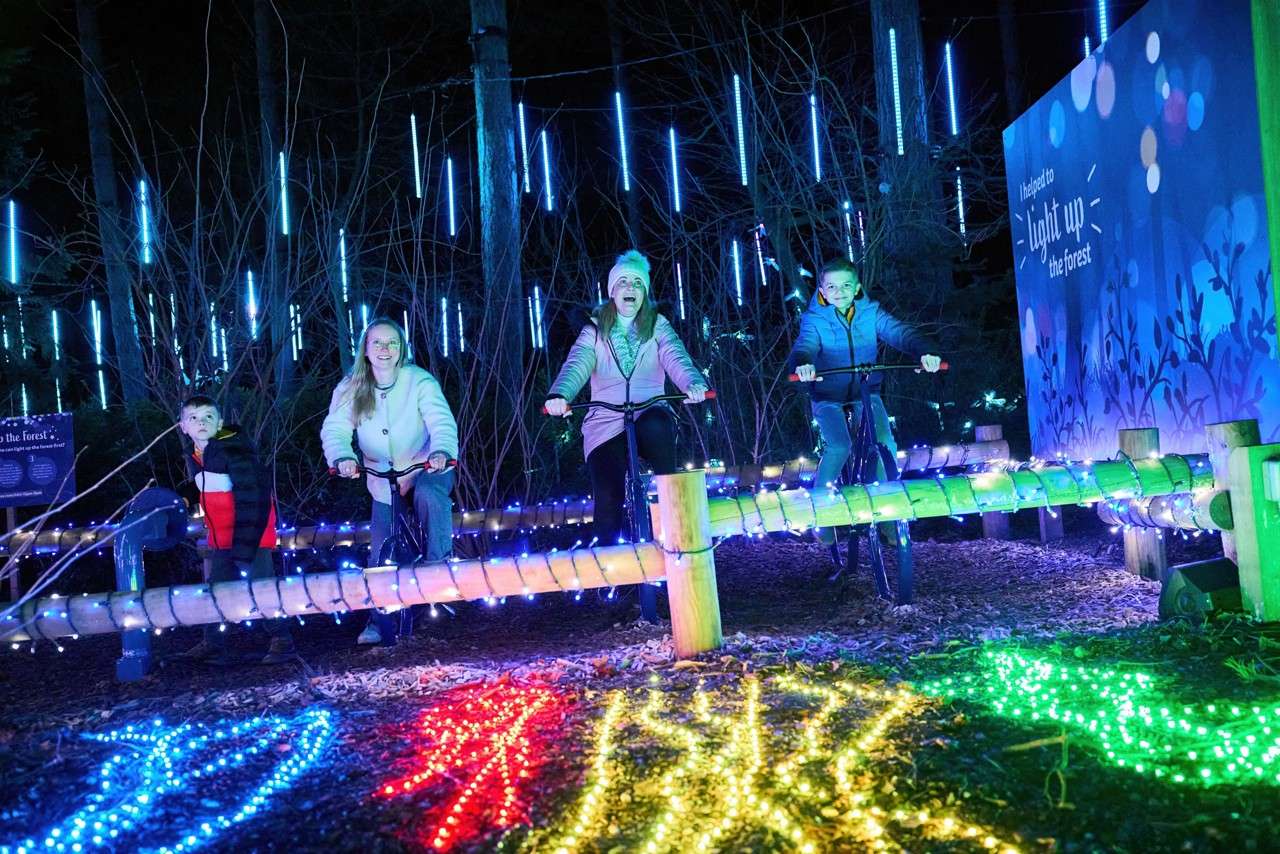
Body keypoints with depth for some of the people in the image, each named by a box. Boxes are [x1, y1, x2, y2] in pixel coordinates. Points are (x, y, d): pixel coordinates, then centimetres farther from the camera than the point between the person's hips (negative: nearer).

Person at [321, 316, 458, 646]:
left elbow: (442, 422, -30)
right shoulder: (351, 389, -8)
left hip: (426, 470, -3)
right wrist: (342, 457, -42)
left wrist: (442, 451, -52)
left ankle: (438, 564, -20)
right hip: (383, 484, 3)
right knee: (381, 556, 3)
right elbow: (334, 428, -19)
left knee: (429, 494, -37)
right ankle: (382, 624, 19)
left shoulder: (419, 381, -16)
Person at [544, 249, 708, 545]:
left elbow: (675, 357, -10)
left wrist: (693, 384, -34)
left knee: (657, 424, -37)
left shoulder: (657, 325, 9)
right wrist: (558, 395, -33)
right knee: (608, 502, -15)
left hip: (649, 415, 0)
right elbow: (576, 365, -10)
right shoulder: (595, 330, 8)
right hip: (606, 425, 0)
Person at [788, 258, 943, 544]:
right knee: (838, 447, -24)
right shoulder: (814, 318, -14)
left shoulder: (871, 312, -9)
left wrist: (924, 352, -45)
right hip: (827, 394, -2)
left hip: (865, 391, 2)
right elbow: (805, 345, -32)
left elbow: (899, 331, -24)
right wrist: (803, 364, -58)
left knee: (886, 444, -17)